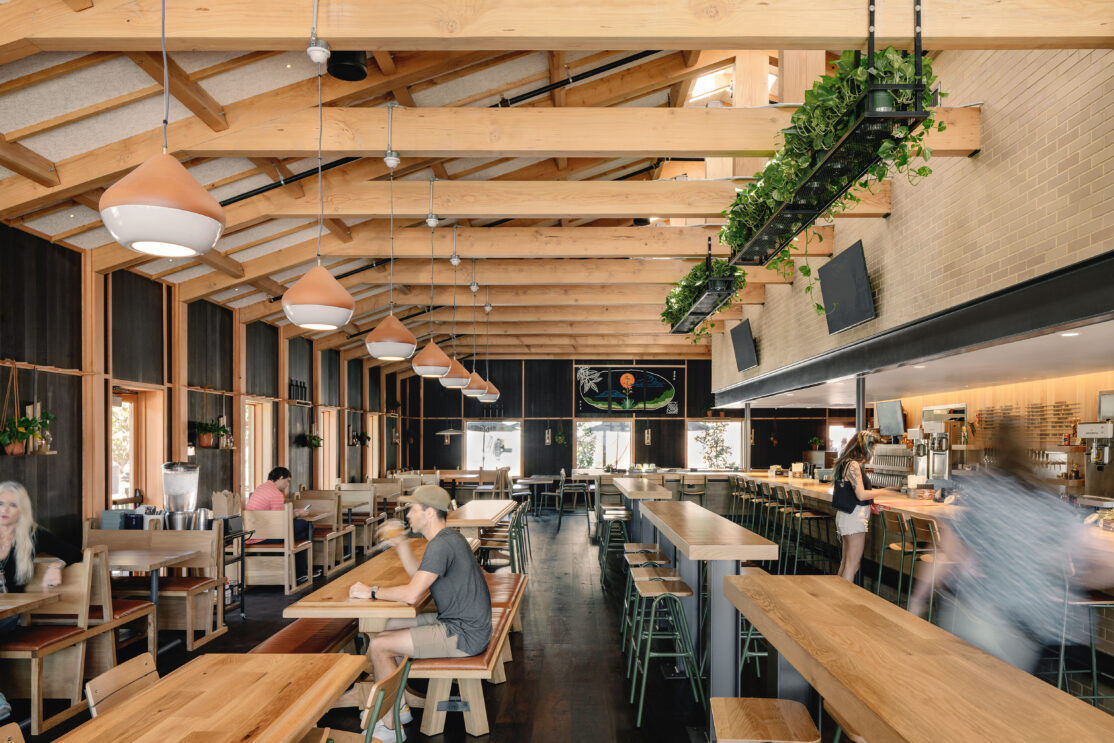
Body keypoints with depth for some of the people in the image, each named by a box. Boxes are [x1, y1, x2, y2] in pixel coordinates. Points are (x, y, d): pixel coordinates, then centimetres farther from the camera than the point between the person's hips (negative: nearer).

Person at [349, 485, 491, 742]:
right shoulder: (448, 538, 11)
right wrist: (401, 544, 9)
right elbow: (418, 574, 22)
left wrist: (371, 592, -13)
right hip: (459, 623, 11)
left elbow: (412, 594, -28)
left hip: (464, 635, -11)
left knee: (379, 646, -9)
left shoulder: (442, 544, -22)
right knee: (390, 625, 17)